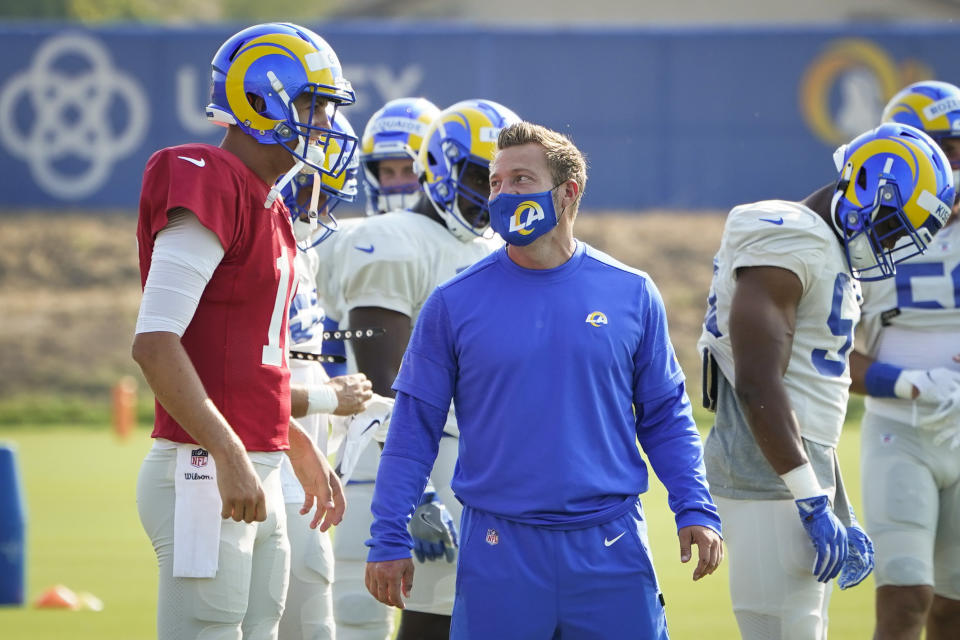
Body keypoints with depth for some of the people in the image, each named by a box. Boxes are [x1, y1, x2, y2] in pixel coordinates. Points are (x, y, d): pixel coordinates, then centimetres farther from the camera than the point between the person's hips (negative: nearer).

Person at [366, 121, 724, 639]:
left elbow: (664, 416, 11)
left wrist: (694, 510, 0)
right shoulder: (455, 304, 1)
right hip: (499, 553, -1)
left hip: (611, 551, 1)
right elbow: (414, 429, 4)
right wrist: (390, 540, 0)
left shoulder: (631, 295, 4)